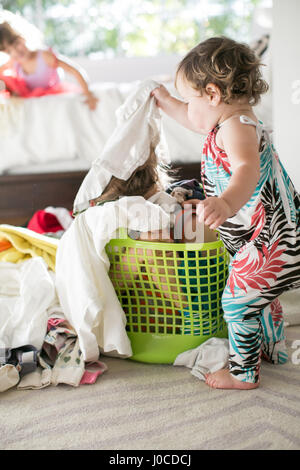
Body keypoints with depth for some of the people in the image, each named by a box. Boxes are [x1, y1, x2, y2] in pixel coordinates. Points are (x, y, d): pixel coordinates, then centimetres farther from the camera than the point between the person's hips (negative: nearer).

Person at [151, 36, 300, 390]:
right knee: (259, 294, 27)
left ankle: (243, 373, 14)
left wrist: (226, 203, -64)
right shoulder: (232, 121, 10)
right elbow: (195, 121, 32)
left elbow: (248, 170, -45)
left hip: (265, 239, -11)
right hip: (264, 237, 11)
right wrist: (165, 102, 41)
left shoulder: (237, 127, -25)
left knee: (237, 301, -1)